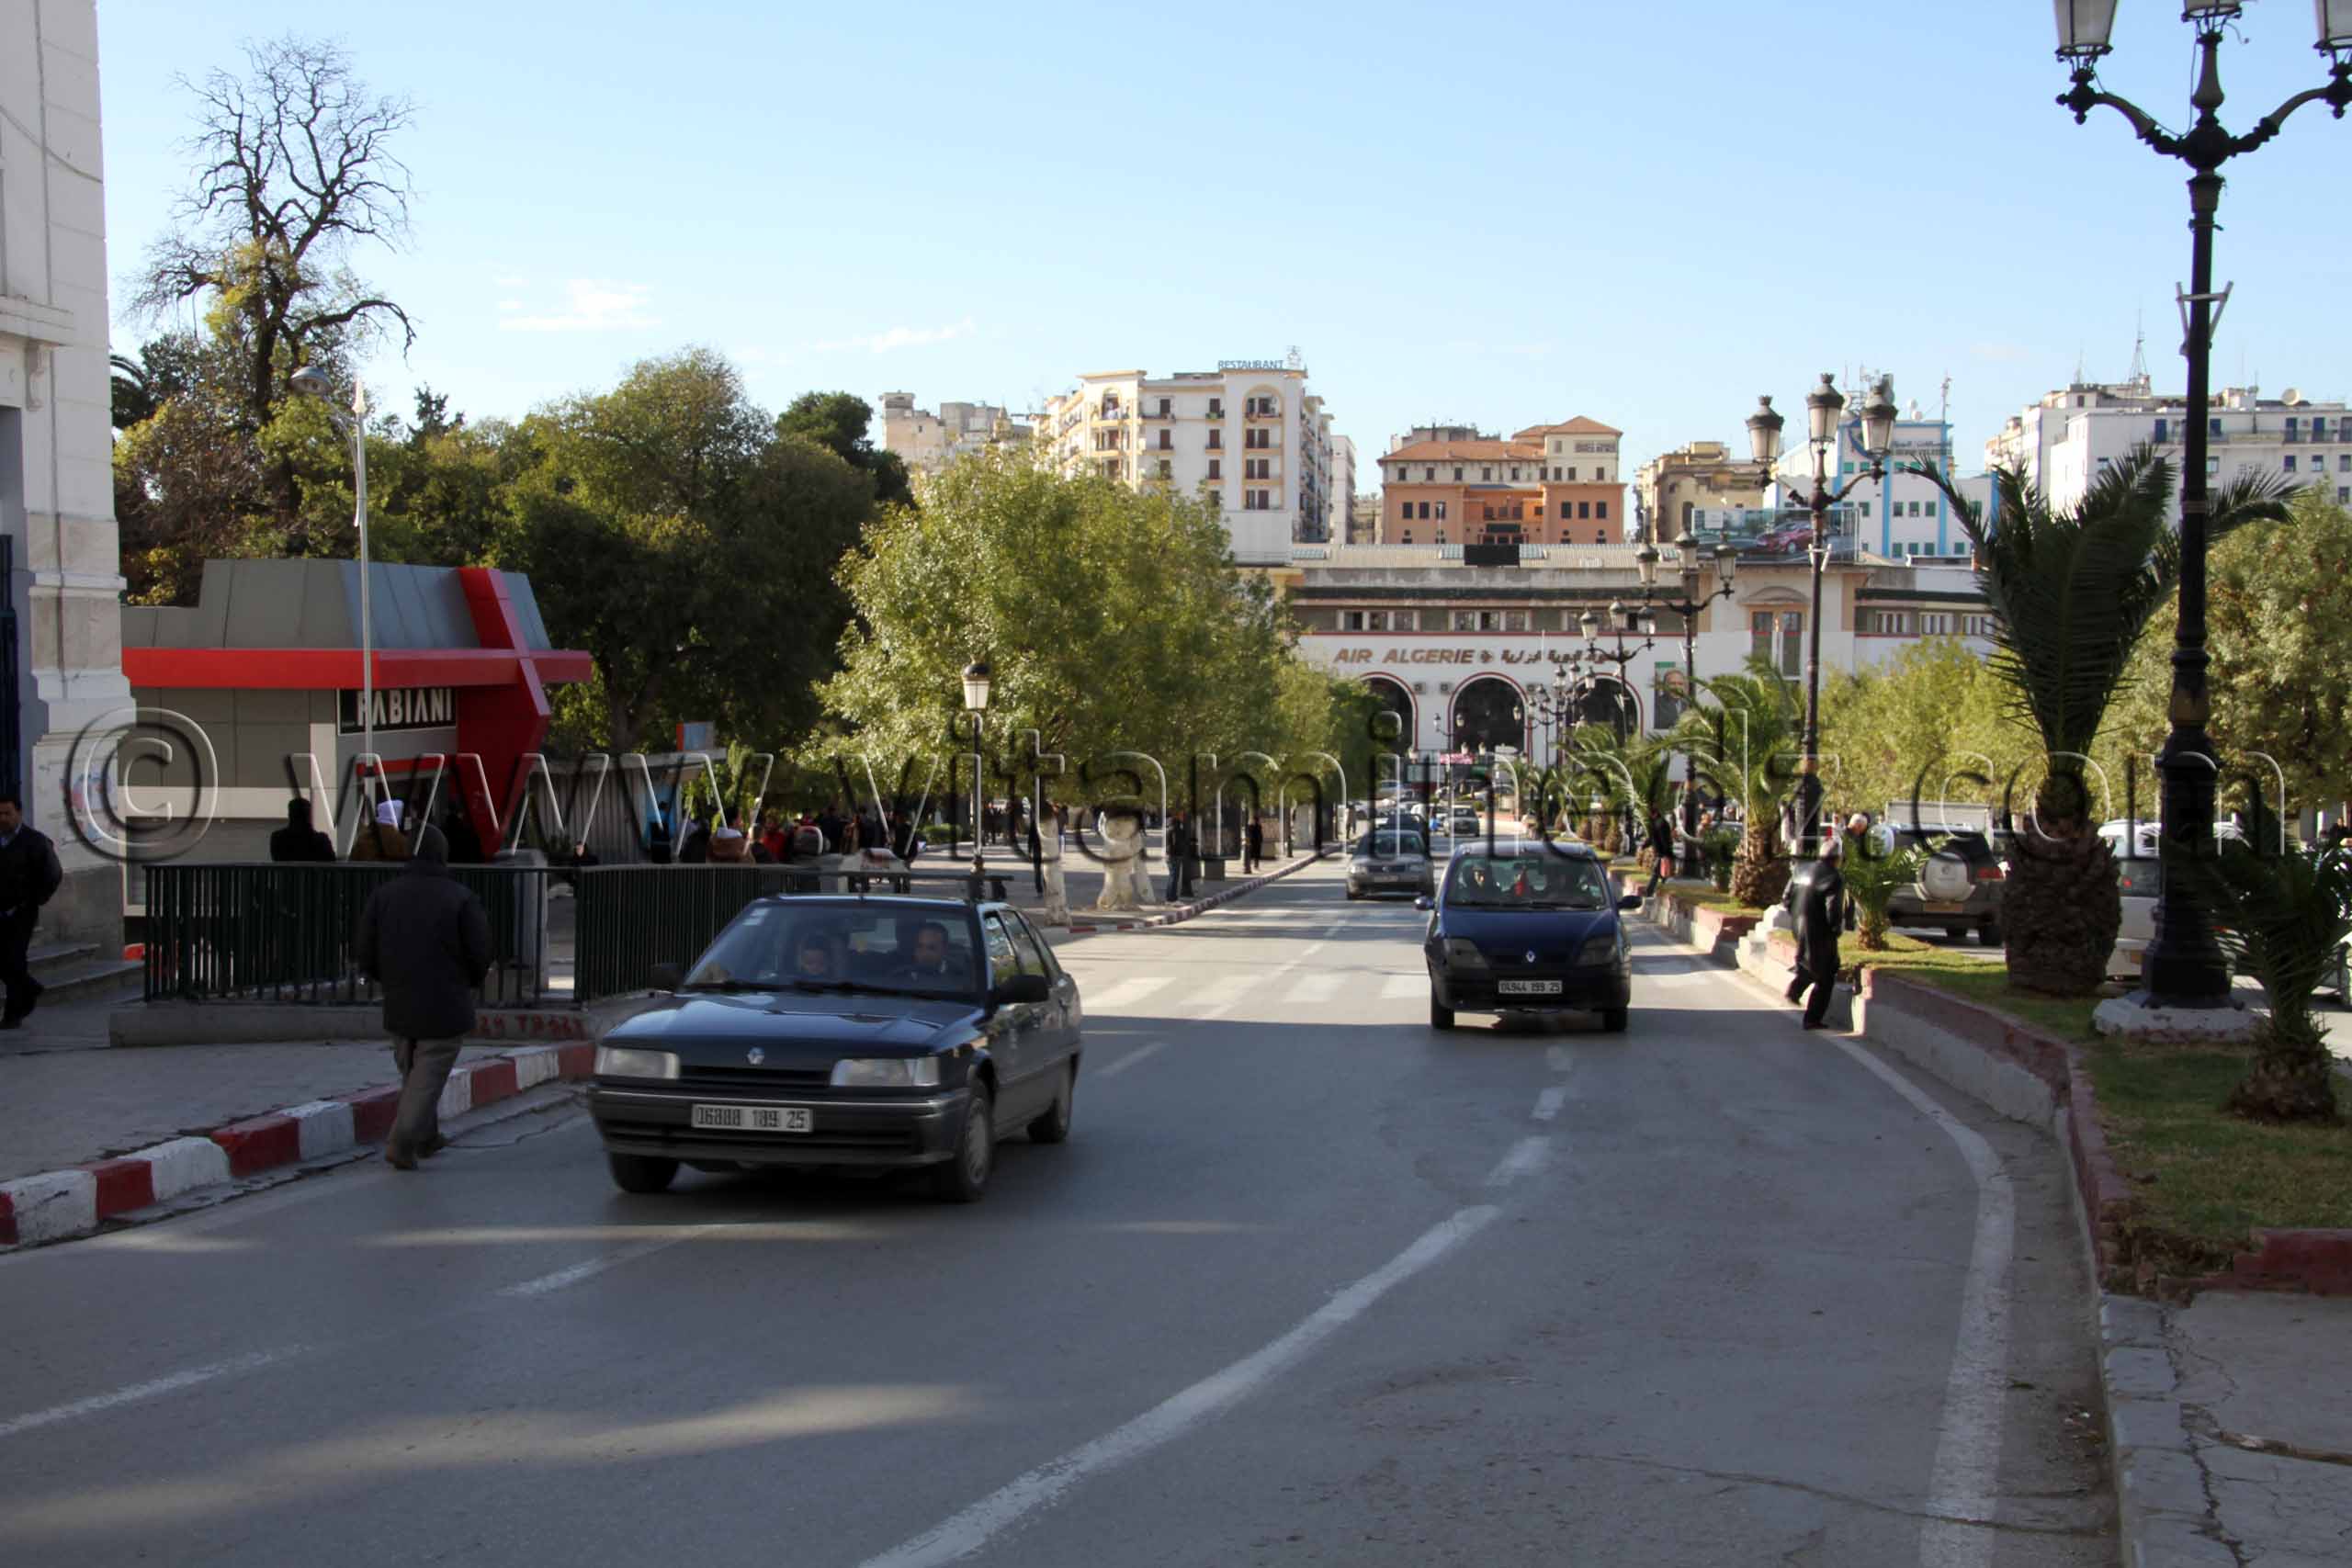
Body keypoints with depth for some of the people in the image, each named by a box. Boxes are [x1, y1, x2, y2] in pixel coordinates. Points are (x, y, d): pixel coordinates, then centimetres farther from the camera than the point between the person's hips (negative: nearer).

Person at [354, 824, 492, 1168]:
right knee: (428, 1078, 2)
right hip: (446, 1008, -4)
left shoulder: (383, 895, -1)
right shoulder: (462, 898, -9)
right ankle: (402, 1143, -10)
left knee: (413, 1073, 21)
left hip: (399, 1007, 4)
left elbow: (365, 956, -1)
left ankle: (426, 1137, 30)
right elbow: (480, 957, -10)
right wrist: (466, 982, 12)